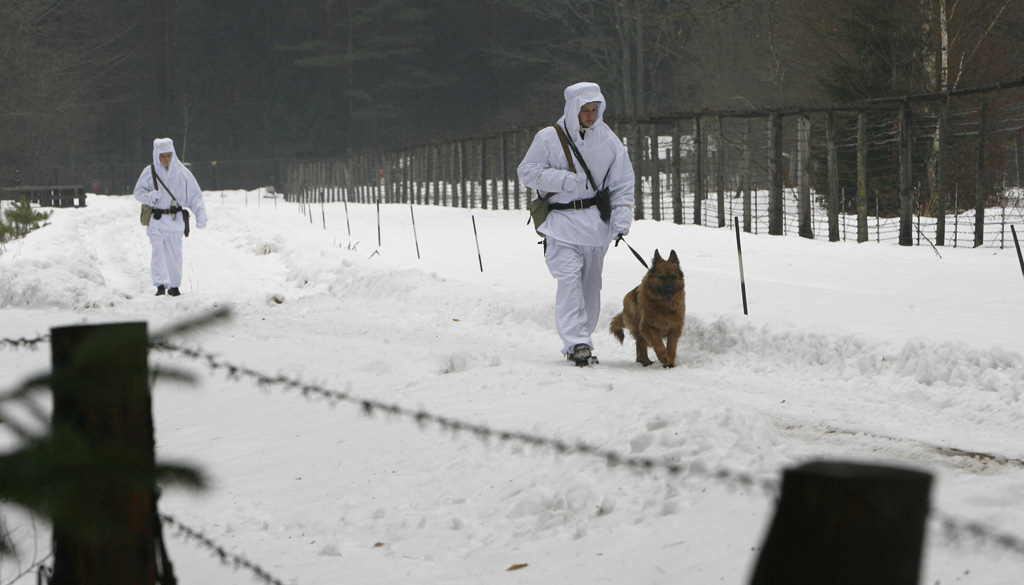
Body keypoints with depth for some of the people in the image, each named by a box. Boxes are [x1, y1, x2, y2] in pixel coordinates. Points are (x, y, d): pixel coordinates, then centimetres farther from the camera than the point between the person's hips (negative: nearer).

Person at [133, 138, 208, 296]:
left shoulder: (182, 173, 3)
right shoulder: (149, 172, 2)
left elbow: (195, 196, 5)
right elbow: (138, 192, 8)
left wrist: (201, 215, -6)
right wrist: (149, 196, -14)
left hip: (176, 219, 1)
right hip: (156, 219, -1)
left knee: (174, 253, 4)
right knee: (158, 250, -16)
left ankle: (174, 285, 17)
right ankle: (161, 284, -22)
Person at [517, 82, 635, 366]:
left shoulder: (608, 140, 7)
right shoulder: (549, 138, -1)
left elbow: (623, 182, 9)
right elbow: (527, 171, -1)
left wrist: (622, 216, -4)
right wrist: (563, 180, -15)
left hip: (597, 222, 4)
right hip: (562, 222, -3)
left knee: (591, 282, 7)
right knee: (569, 279, -16)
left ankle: (583, 338, 17)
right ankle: (576, 342, -20)